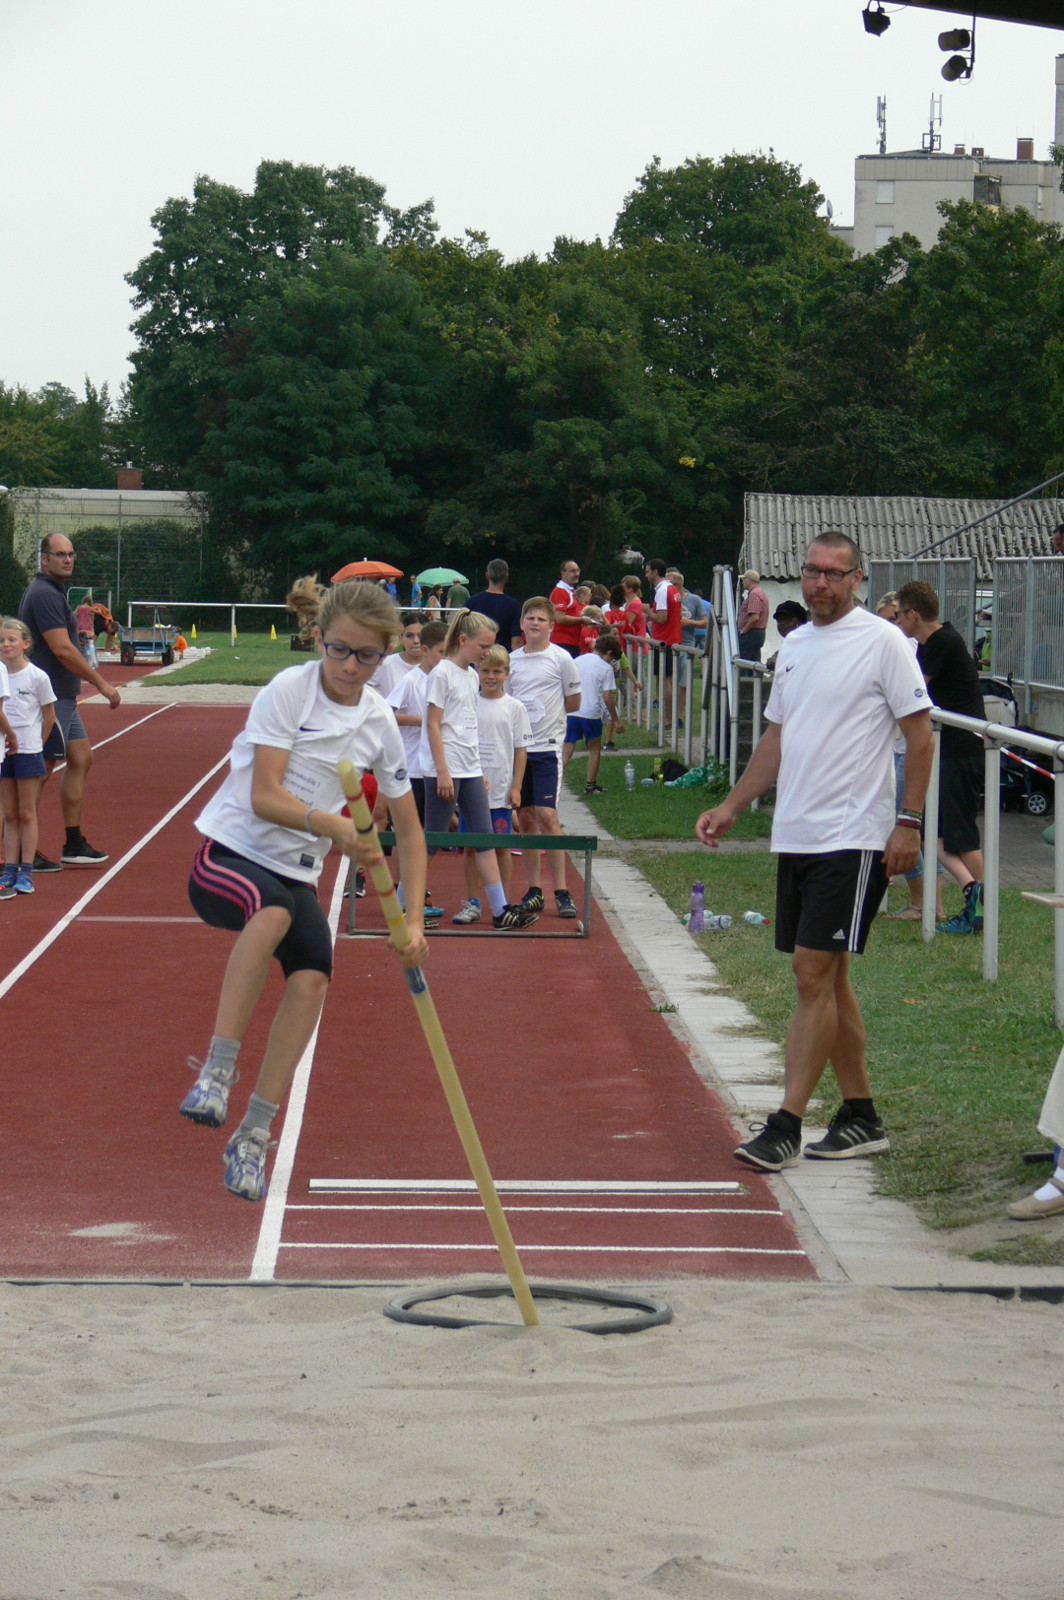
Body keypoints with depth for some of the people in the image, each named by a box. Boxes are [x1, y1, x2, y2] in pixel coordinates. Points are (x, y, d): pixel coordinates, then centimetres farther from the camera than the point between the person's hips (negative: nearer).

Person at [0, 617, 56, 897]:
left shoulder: (37, 677, -7)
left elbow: (49, 714, 1)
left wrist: (37, 742, 2)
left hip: (28, 751, -3)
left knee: (27, 814, 3)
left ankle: (26, 873, 7)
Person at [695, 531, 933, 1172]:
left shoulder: (882, 641, -7)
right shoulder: (794, 646, 14)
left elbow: (921, 733, -7)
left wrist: (909, 822, -14)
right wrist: (732, 807, 15)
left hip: (853, 841, -8)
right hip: (795, 837, 8)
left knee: (814, 971, -11)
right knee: (826, 978, 10)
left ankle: (786, 1126, -9)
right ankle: (861, 1117, 19)